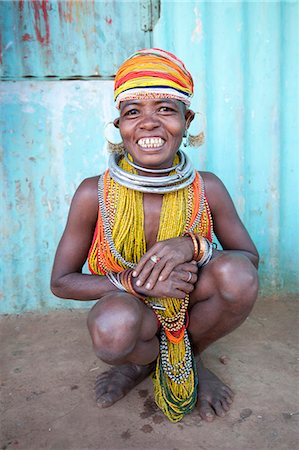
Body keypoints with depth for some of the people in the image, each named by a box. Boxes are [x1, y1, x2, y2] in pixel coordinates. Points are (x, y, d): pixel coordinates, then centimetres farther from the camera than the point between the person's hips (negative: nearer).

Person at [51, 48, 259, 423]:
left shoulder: (207, 189, -16)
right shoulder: (94, 195, -19)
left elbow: (251, 258, -6)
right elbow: (61, 282, -11)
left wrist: (193, 245, -28)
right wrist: (136, 281, -27)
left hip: (190, 307, 2)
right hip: (132, 312, -1)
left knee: (238, 275, -27)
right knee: (112, 329, -36)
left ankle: (191, 356, 7)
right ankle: (146, 359, 7)